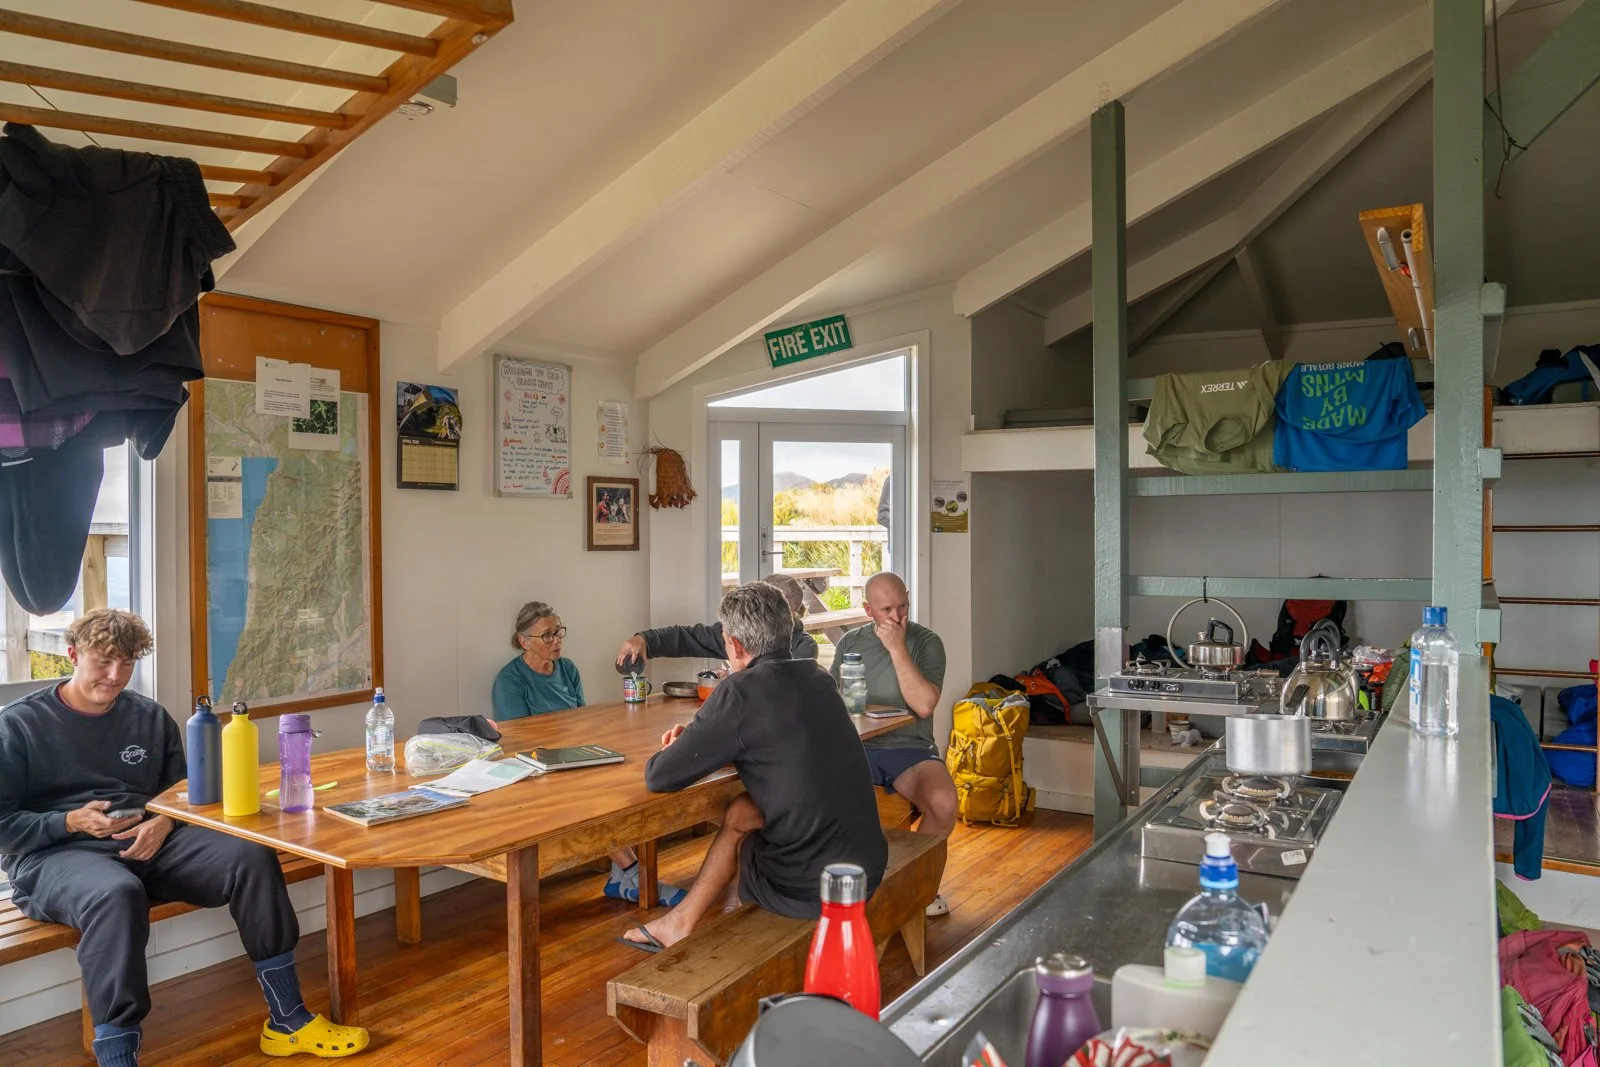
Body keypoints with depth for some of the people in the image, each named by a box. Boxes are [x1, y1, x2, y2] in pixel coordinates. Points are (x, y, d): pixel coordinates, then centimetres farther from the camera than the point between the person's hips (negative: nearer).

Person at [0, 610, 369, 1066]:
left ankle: (286, 1022, -11)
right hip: (55, 853, -4)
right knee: (116, 893, -40)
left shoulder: (151, 718, 12)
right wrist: (71, 822, -17)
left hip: (147, 842, 4)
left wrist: (163, 823, -6)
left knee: (252, 857, -19)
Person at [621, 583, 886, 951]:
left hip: (812, 888, -6)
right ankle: (681, 919, 39)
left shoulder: (742, 690, -17)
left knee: (737, 819, 21)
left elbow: (659, 778, -12)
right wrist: (695, 740, 19)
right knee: (738, 814, 23)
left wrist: (672, 752, 11)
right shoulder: (813, 677, 6)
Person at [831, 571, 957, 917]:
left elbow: (924, 705, -13)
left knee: (943, 803, -31)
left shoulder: (926, 642, 0)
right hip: (857, 746, 2)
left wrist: (896, 647, -15)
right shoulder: (850, 642, 10)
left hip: (910, 748, -1)